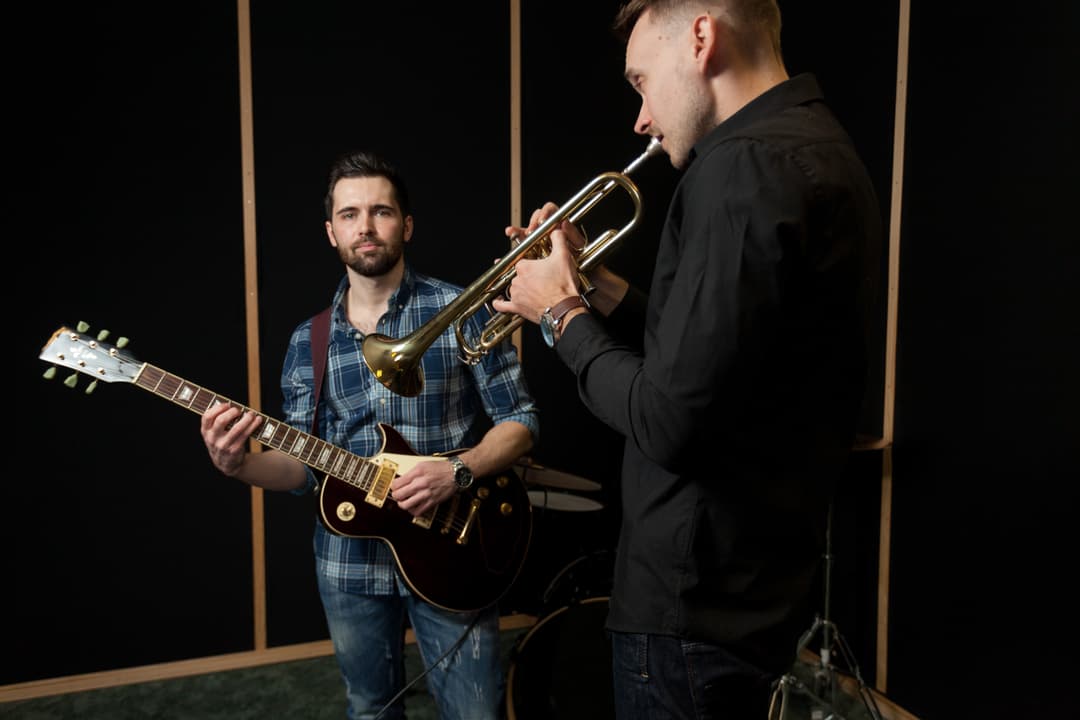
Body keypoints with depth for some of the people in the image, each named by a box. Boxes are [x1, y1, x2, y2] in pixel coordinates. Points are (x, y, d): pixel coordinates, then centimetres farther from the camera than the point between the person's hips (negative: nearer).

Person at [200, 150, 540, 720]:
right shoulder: (307, 341, 3)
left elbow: (520, 421, -6)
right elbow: (305, 465, 4)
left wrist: (458, 471, -22)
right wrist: (239, 464, -16)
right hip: (348, 564, 4)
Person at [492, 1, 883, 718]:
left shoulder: (744, 165, -22)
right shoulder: (819, 148, 10)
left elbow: (666, 423, -25)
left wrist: (563, 314, -10)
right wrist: (595, 283, 8)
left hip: (697, 604, -10)